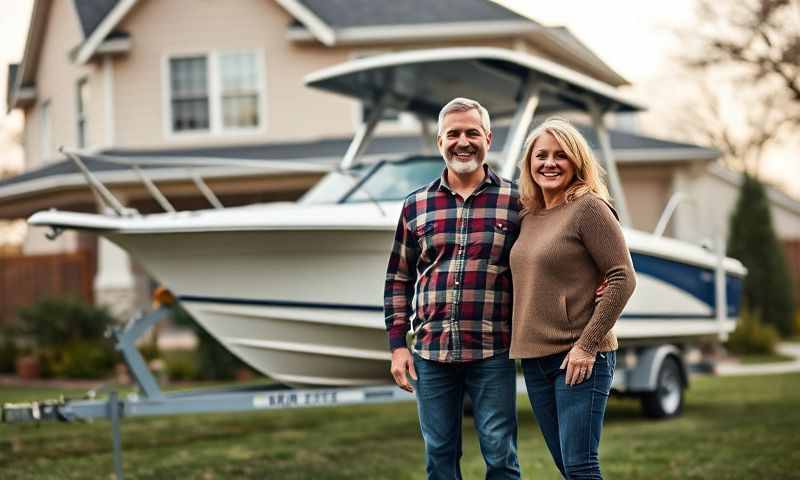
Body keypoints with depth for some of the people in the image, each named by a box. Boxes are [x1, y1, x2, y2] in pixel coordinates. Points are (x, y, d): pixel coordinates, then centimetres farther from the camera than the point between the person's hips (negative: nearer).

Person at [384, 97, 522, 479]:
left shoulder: (514, 202, 1)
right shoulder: (416, 206, 8)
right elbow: (398, 280, 12)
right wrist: (397, 345, 6)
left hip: (492, 353, -2)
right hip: (430, 354, 2)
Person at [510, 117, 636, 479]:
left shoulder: (589, 208, -8)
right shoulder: (529, 216, 13)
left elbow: (622, 280, -13)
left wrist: (587, 345, -16)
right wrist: (521, 343, 9)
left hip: (579, 359, -7)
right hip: (534, 359, 7)